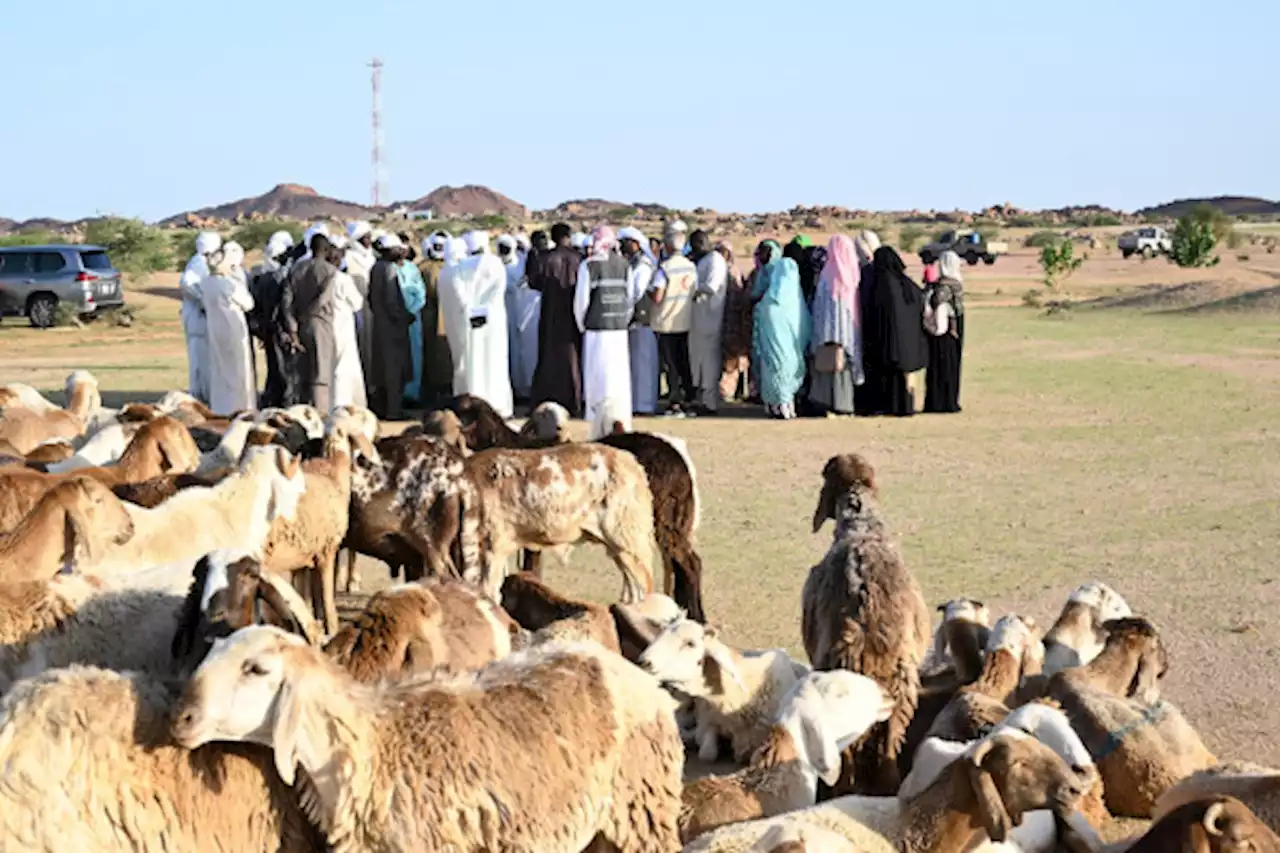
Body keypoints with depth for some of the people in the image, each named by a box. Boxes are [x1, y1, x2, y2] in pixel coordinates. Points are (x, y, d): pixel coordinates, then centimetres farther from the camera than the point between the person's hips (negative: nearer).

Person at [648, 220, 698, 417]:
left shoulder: (664, 268, -17)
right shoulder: (691, 267, 2)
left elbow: (657, 297, -20)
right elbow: (694, 293, 8)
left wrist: (648, 289, -1)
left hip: (666, 324, -5)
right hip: (685, 322, 5)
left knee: (670, 364, -1)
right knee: (683, 362, 13)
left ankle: (675, 403, -3)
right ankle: (686, 399, 17)